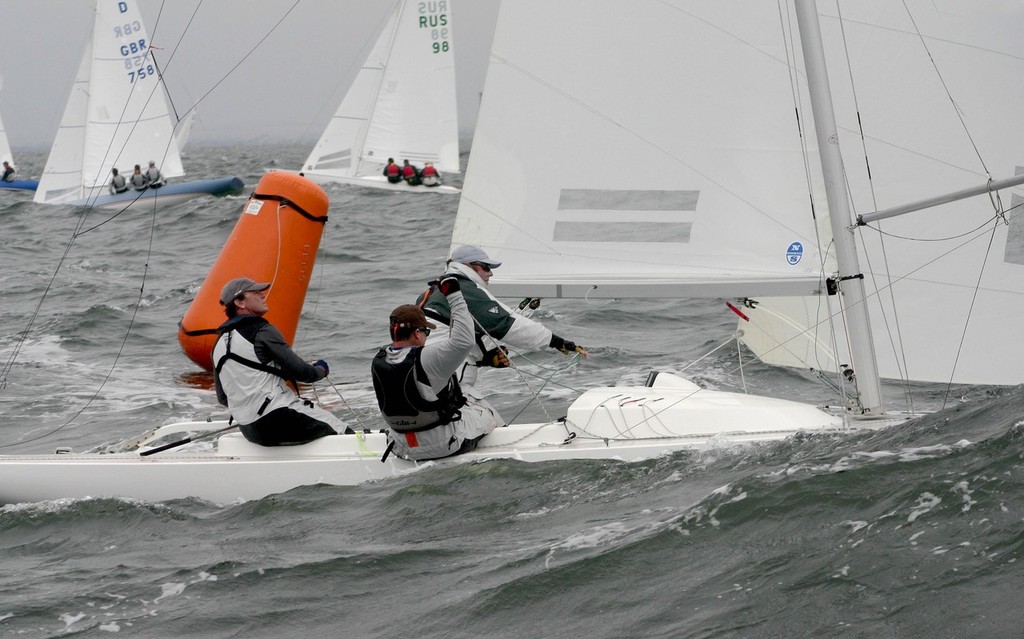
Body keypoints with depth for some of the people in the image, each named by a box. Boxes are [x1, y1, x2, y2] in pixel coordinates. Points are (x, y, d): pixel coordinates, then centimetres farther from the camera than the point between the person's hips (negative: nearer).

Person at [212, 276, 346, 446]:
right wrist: (321, 370, 9)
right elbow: (299, 370, -12)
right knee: (341, 430, 1)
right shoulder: (262, 331, -11)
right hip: (279, 422, -9)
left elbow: (223, 398, 18)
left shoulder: (219, 344, 14)